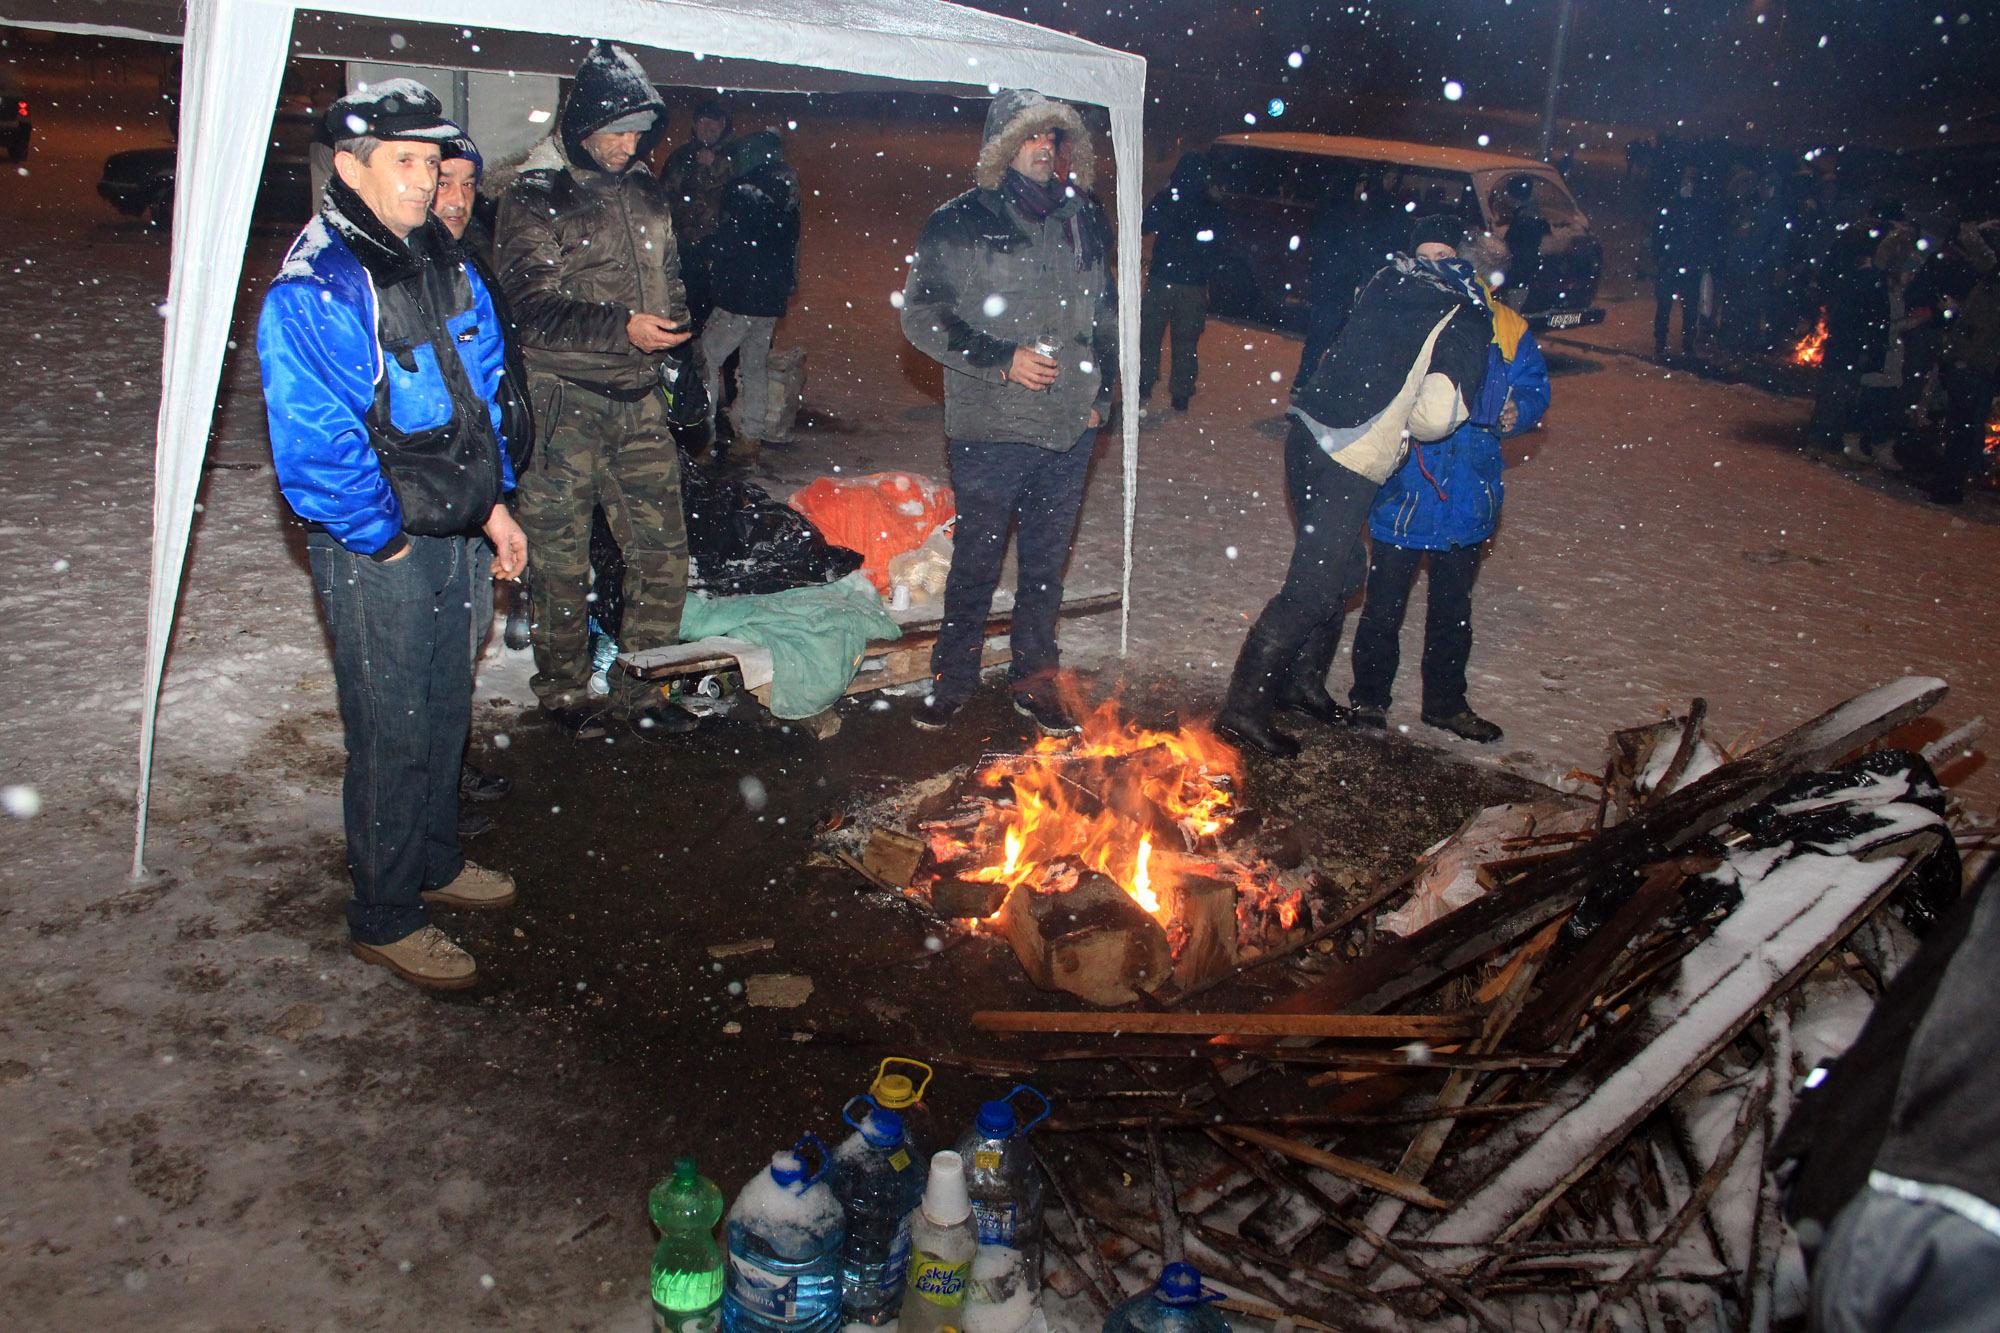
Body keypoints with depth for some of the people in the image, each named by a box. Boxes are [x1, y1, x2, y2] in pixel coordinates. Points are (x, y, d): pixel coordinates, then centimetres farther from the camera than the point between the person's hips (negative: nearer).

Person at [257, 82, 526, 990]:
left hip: (447, 535, 8)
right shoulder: (313, 292, -19)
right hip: (374, 551, -8)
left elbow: (481, 388, 16)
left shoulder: (440, 262, 7)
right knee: (393, 734, 2)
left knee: (445, 710, 20)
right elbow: (313, 445, -22)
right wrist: (383, 537, -15)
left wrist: (492, 503, 12)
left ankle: (433, 863, 39)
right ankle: (385, 919, 18)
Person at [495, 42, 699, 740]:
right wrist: (622, 327, -23)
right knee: (561, 555, 3)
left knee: (660, 545, 4)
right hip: (563, 397, -5)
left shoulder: (645, 188, 13)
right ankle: (564, 689, 19)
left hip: (638, 395, 6)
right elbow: (530, 304, -14)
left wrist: (674, 318, 5)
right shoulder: (535, 196, -7)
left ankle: (640, 688, 17)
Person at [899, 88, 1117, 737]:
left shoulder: (1083, 219, 12)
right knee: (976, 560, 3)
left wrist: (1101, 388, 11)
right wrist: (1001, 358, -13)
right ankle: (952, 678, 19)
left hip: (1071, 424, 4)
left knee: (1047, 562, 12)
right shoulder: (959, 222, -2)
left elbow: (1106, 310, 22)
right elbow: (921, 314, -5)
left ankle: (1035, 680, 25)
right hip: (992, 426, -4)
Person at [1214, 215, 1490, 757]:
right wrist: (1409, 427, 3)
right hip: (1349, 464, -8)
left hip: (1308, 436, 8)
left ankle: (1303, 681, 36)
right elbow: (1438, 411, -18)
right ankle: (1244, 710, 3)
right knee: (1312, 589, -1)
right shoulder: (1464, 320, -7)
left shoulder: (1386, 283, 11)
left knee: (1342, 571, 23)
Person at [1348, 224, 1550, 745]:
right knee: (1385, 603, 5)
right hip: (1403, 491, -2)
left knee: (1453, 605, 17)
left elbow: (1535, 388, 7)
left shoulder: (1505, 329, 0)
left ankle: (1446, 701, 33)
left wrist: (1516, 414, -14)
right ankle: (1369, 697, 23)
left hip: (1467, 492, 3)